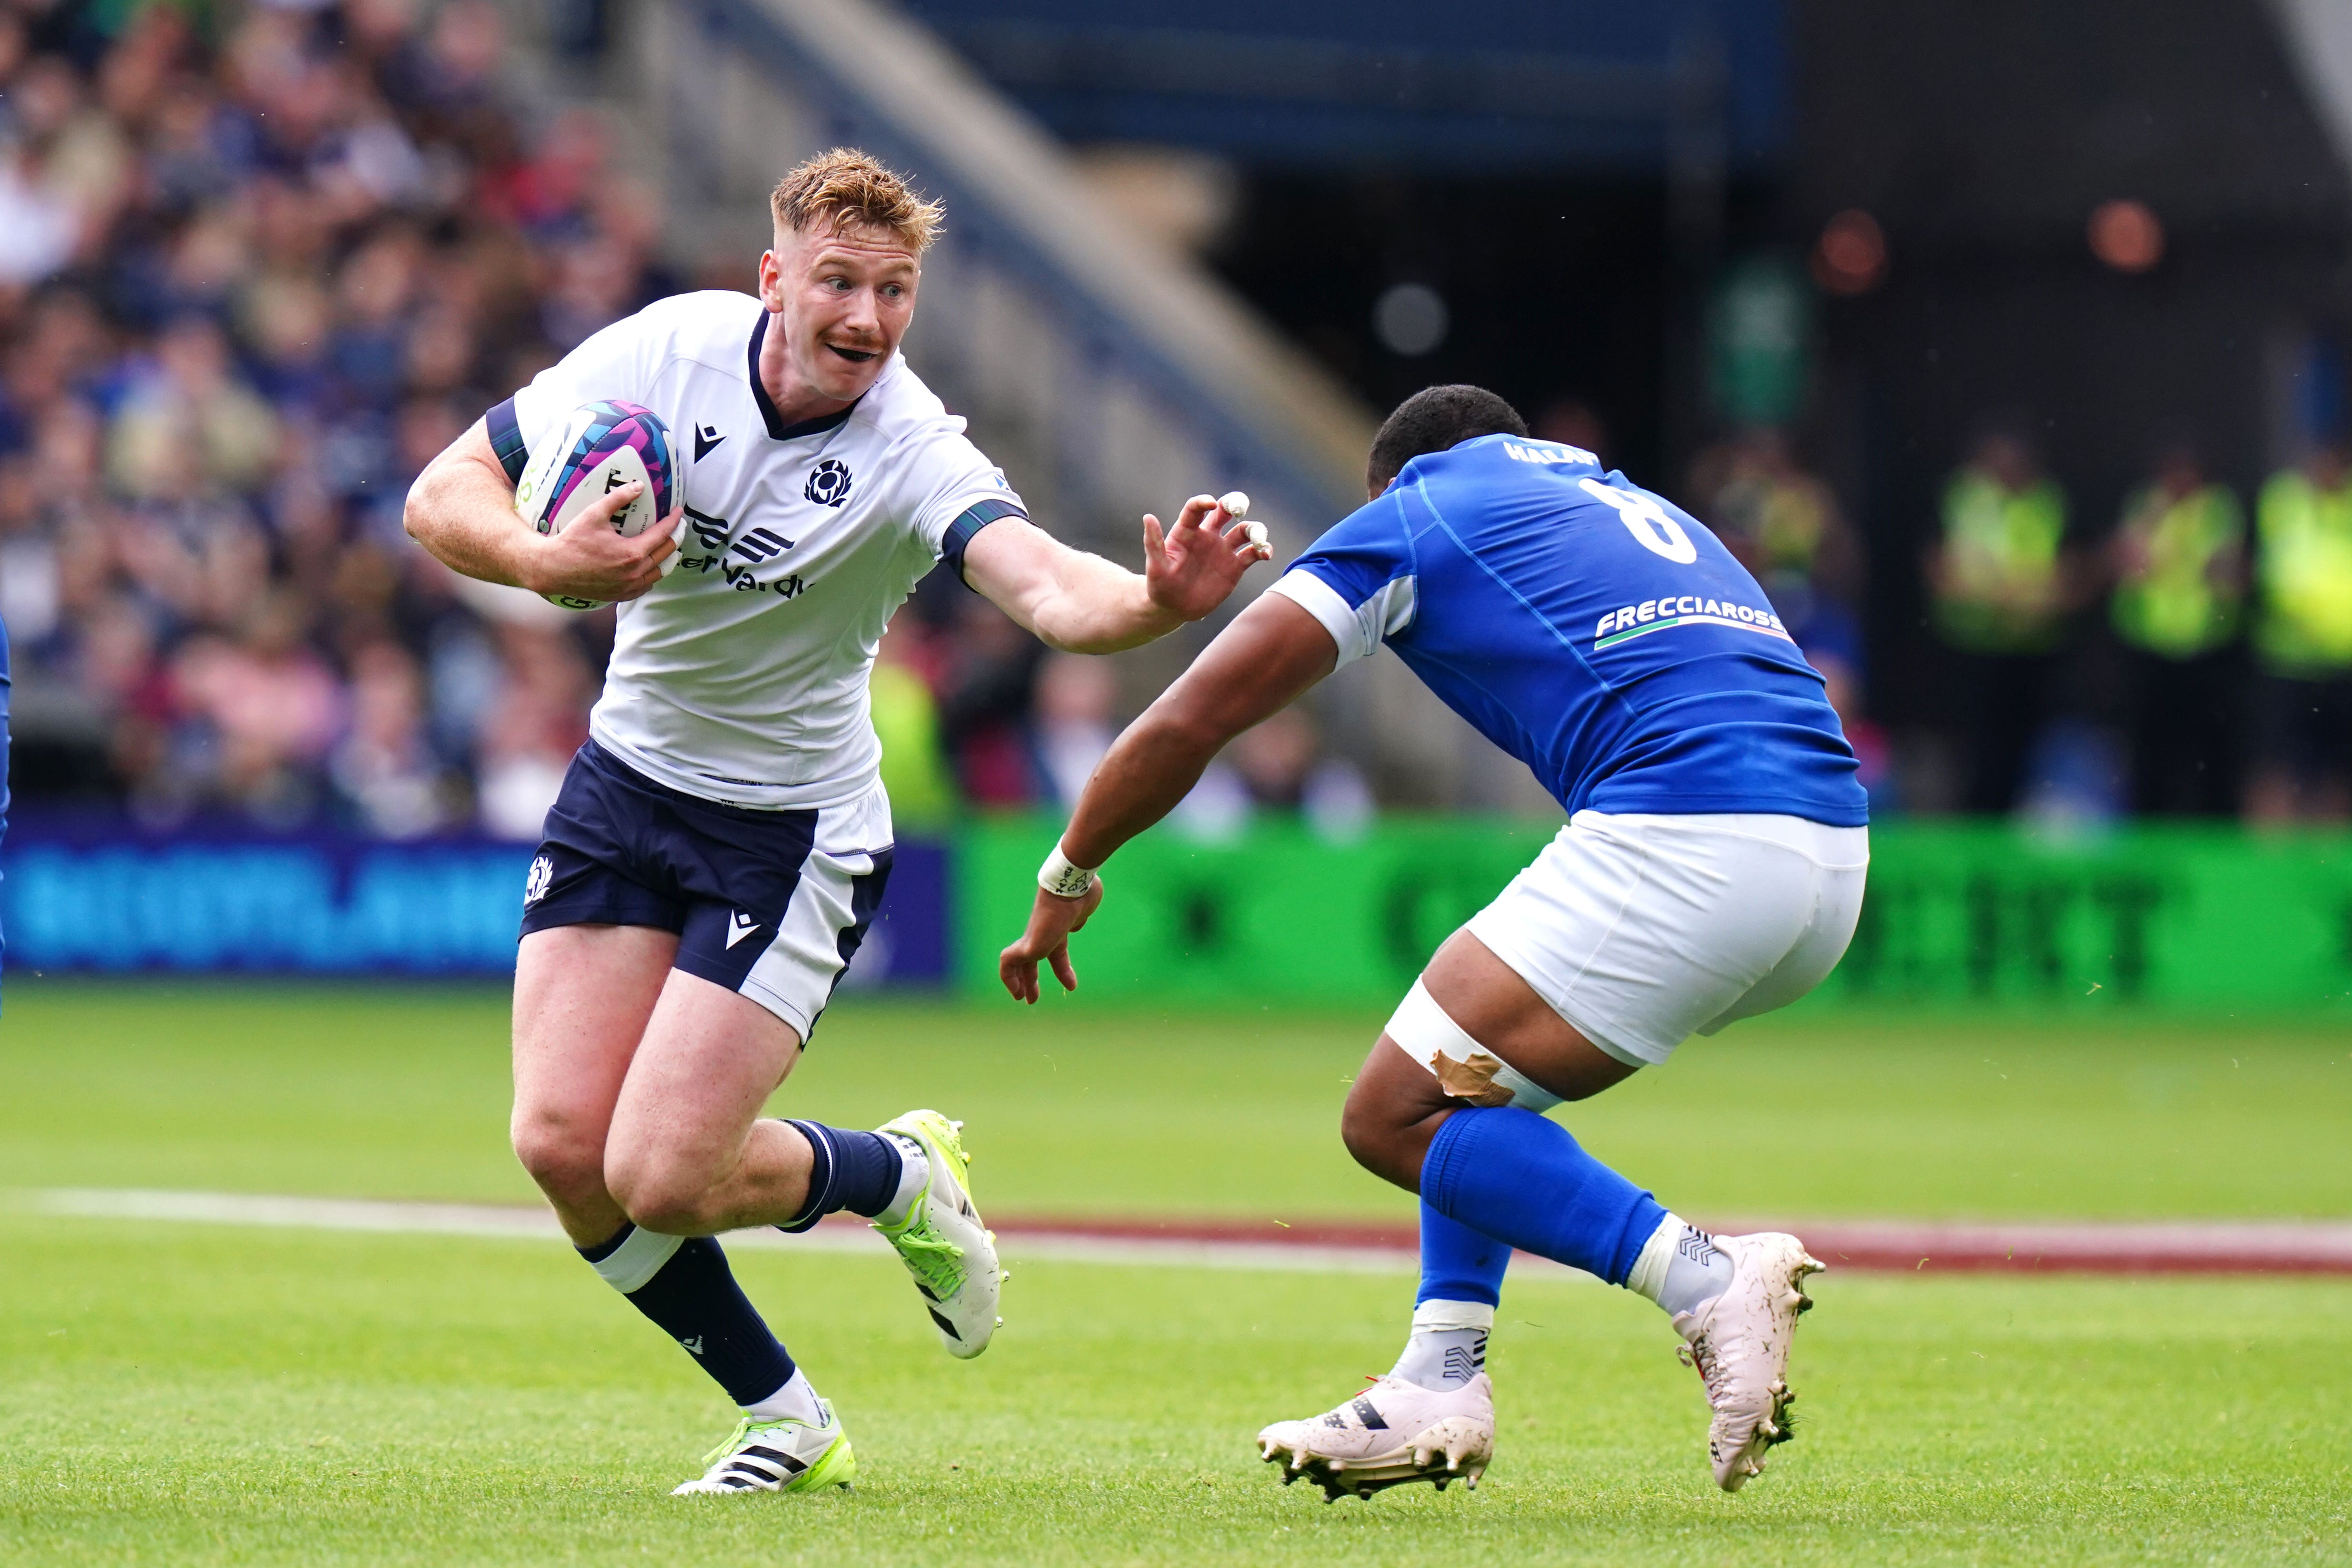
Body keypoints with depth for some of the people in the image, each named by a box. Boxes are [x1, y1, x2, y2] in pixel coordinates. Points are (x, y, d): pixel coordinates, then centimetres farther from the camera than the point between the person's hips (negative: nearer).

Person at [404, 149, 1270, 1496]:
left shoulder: (913, 454, -22)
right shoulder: (668, 347, -13)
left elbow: (1055, 594, -40)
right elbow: (444, 493, -9)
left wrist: (1161, 602, -62)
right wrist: (549, 564, -30)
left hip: (794, 824, -4)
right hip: (629, 778, 4)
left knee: (661, 1180, -14)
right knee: (562, 1143, -8)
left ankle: (900, 1177, 19)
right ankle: (784, 1416, 14)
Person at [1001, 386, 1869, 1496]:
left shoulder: (1412, 519, 14)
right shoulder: (1629, 504, 33)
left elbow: (1186, 723, 13)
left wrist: (1067, 878, 27)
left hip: (1683, 843, -8)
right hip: (1836, 862, 8)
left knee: (1394, 1115, 0)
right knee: (1469, 1063, 26)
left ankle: (1709, 1281, -15)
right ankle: (1439, 1387, 15)